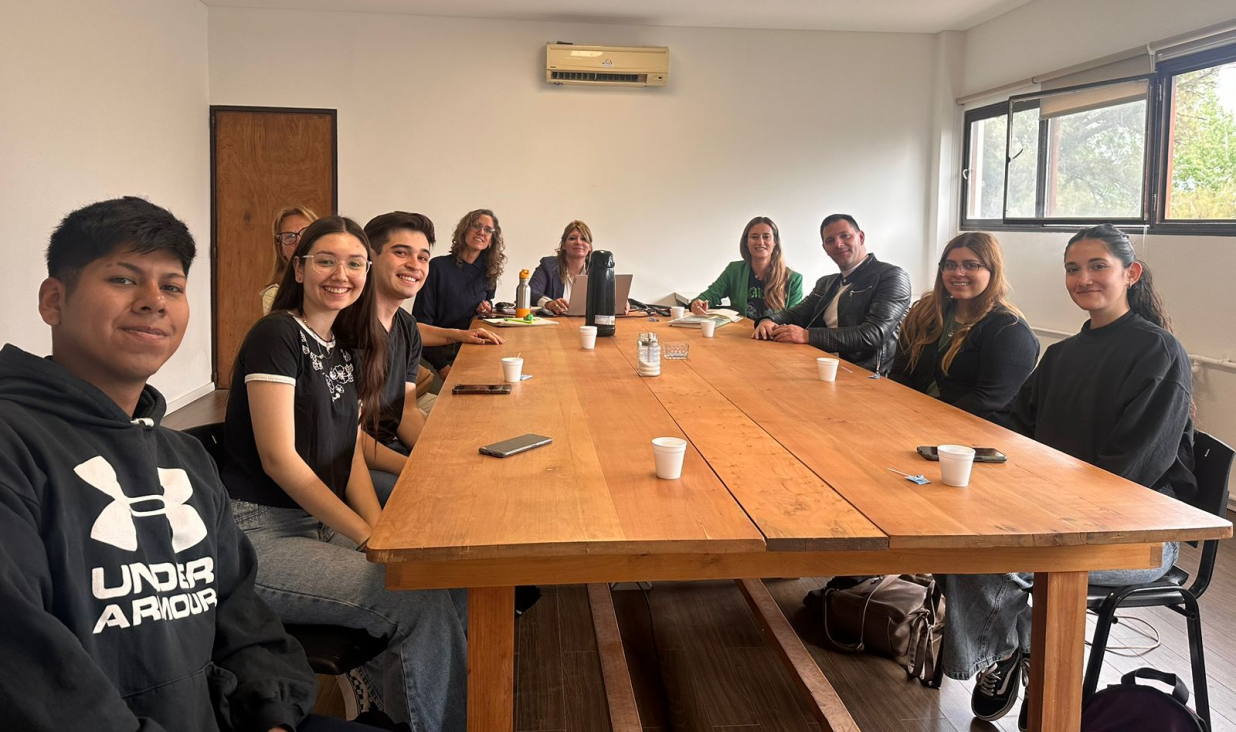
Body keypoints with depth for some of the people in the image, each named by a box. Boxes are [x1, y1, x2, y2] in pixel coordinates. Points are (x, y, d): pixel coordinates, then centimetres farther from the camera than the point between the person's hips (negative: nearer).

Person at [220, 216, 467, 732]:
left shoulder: (347, 349, 13)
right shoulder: (276, 335, -10)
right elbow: (278, 458, -16)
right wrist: (368, 537, -17)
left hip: (323, 523, 7)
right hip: (260, 533, -7)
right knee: (422, 602, -23)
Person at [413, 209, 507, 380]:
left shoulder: (488, 272, 9)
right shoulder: (438, 266, -6)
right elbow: (421, 321, -8)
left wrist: (487, 308, 1)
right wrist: (441, 365, -17)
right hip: (442, 352, -5)